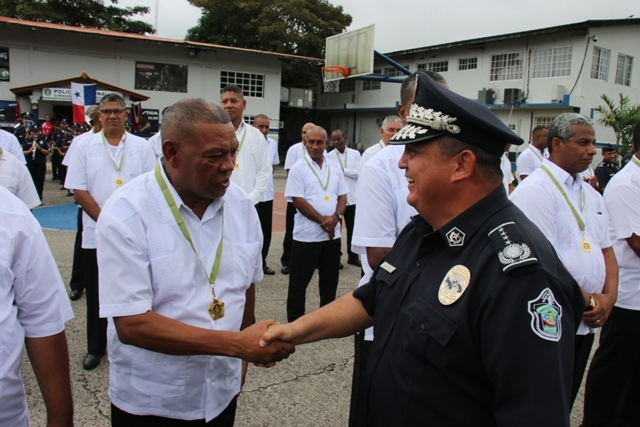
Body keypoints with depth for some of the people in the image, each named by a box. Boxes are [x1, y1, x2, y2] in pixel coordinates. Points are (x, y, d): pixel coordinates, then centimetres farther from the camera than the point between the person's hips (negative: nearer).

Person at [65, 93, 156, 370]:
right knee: (96, 293, 10)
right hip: (96, 235, 0)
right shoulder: (84, 145, 2)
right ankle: (95, 347, 26)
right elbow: (78, 189, -3)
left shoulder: (141, 147, 3)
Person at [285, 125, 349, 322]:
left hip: (333, 234, 5)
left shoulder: (335, 168, 8)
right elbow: (298, 201, -12)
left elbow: (342, 196, 8)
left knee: (330, 278, 15)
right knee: (299, 281, 4)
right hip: (307, 235, -4)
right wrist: (322, 220, -14)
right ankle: (295, 320, 17)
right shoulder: (298, 168, -6)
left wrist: (335, 217, -12)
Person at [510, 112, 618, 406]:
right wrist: (589, 301, -13)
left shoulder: (591, 194, 13)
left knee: (564, 405, 20)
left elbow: (606, 249, 15)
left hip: (586, 322, 8)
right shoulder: (535, 191, -16)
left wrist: (608, 297, -1)